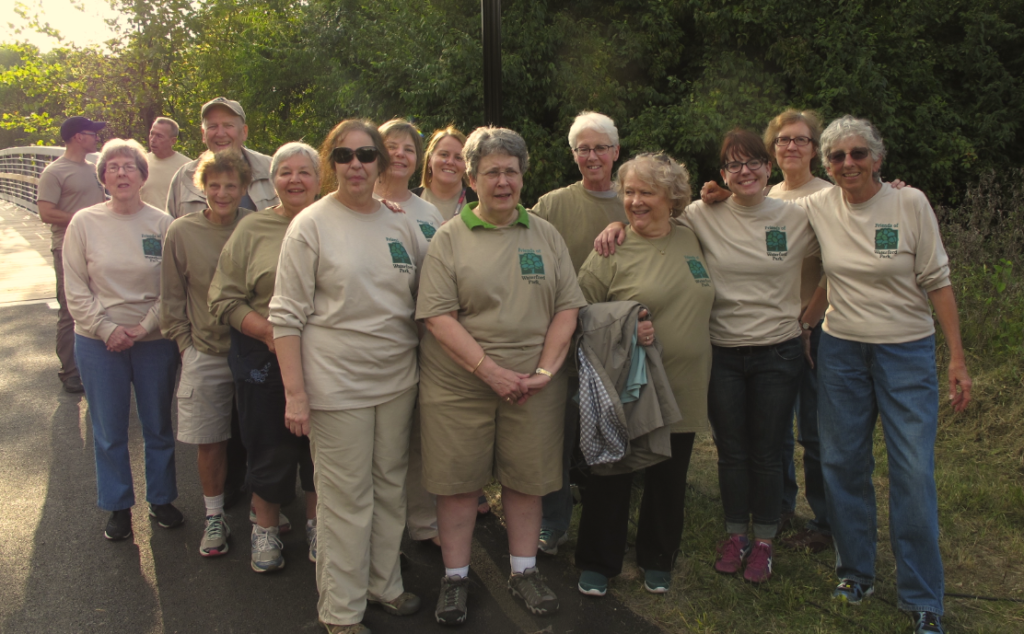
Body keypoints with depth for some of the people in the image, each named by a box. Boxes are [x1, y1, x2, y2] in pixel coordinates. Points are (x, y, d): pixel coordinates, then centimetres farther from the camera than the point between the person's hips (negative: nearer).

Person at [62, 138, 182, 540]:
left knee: (158, 427, 12)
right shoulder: (84, 223, -2)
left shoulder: (162, 224, -4)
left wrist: (144, 327, -12)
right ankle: (118, 507, 26)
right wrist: (107, 329, -11)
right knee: (109, 431, 10)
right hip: (99, 342, 0)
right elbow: (75, 289, -1)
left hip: (155, 341, 0)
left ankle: (161, 499, 30)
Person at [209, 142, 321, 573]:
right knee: (270, 449, 10)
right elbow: (224, 298, -3)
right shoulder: (252, 228, 1)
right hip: (264, 359, -1)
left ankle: (315, 523, 34)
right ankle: (266, 529, 32)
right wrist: (268, 332, -15)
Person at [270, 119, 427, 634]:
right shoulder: (311, 225, -7)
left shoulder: (401, 224, 6)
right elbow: (287, 315, -9)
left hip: (396, 379, 5)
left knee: (390, 488, 16)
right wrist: (295, 393, -13)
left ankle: (384, 583, 35)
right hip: (337, 383, -5)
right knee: (346, 498, 3)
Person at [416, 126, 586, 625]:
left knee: (527, 476, 10)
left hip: (535, 385, 2)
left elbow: (567, 307, 5)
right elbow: (438, 316, -8)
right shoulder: (450, 238, 0)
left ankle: (523, 571, 29)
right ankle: (455, 577, 23)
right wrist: (491, 371, -15)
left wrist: (545, 371, -7)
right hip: (460, 385, -2)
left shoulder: (546, 234, 9)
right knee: (458, 479, 5)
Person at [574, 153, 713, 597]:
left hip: (683, 389, 4)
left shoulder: (692, 241, 6)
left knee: (668, 480, 15)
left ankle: (657, 561, 34)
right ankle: (597, 563, 25)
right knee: (612, 478, 7)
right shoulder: (612, 250, -8)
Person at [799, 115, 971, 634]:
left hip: (907, 351, -2)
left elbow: (936, 281, -6)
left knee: (914, 473, -3)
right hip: (841, 350, 3)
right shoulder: (818, 207, -1)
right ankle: (855, 571, 31)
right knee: (843, 464, 10)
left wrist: (957, 359, -8)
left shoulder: (910, 203, -8)